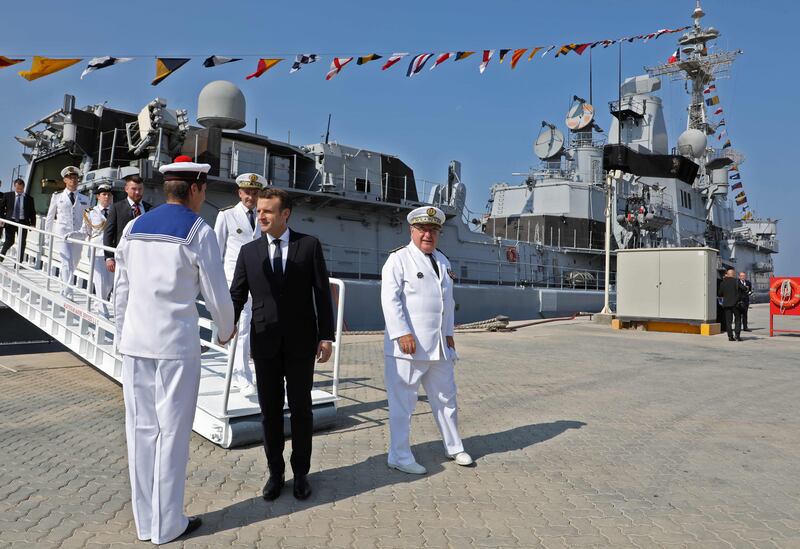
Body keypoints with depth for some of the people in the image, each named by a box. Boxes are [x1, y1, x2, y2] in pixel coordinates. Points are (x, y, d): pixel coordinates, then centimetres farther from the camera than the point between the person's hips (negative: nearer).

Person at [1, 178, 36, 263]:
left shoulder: (29, 198, 3)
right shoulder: (7, 195, 5)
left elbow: (32, 212, 4)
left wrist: (32, 224, -4)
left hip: (23, 222, 0)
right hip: (10, 221, 0)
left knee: (22, 243, 2)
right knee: (9, 241, 0)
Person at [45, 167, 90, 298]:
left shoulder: (84, 199, 9)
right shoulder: (57, 196, 6)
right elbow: (50, 217, 12)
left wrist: (82, 232, -5)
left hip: (77, 235, 3)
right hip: (62, 233, -2)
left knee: (73, 265, 11)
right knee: (67, 263, -14)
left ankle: (63, 291, 31)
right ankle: (68, 293, -15)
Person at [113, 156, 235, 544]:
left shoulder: (133, 228, 8)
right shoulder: (198, 232, -8)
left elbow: (120, 292, 11)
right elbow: (217, 295, -4)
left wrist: (122, 338, 20)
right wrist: (225, 331, 14)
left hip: (135, 342, 6)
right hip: (176, 344, -5)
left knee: (141, 429, 12)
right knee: (172, 432, 5)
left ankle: (145, 521, 24)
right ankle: (166, 524, 17)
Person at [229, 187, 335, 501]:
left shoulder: (309, 246, -1)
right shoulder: (249, 251, 5)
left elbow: (322, 293, -2)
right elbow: (237, 294, 3)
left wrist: (326, 336, -6)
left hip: (301, 342, -2)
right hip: (265, 342, 2)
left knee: (301, 408, 10)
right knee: (269, 411, 11)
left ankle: (301, 472, 26)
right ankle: (275, 473, 27)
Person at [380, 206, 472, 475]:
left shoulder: (442, 261, 17)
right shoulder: (399, 259, -6)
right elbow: (390, 298, -14)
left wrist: (449, 332, 16)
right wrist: (402, 333, -21)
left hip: (439, 345, 7)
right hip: (408, 344, -7)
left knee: (446, 397, 18)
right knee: (402, 401, 2)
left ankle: (454, 447, 35)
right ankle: (400, 456, 16)